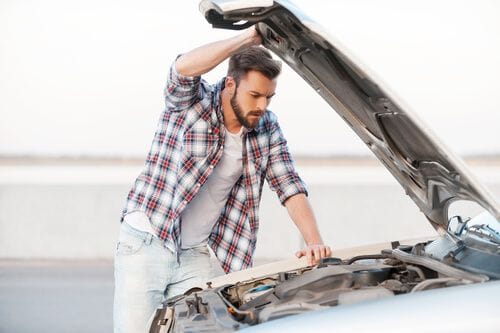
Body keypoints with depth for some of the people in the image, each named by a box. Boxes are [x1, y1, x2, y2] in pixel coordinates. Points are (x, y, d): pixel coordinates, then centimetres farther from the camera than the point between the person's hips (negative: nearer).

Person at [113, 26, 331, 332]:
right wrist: (249, 38, -33)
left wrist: (314, 242, -16)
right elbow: (184, 69, -34)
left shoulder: (267, 129, 3)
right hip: (146, 242, -4)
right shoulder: (191, 102, -11)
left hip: (196, 255, 4)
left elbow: (290, 187, -1)